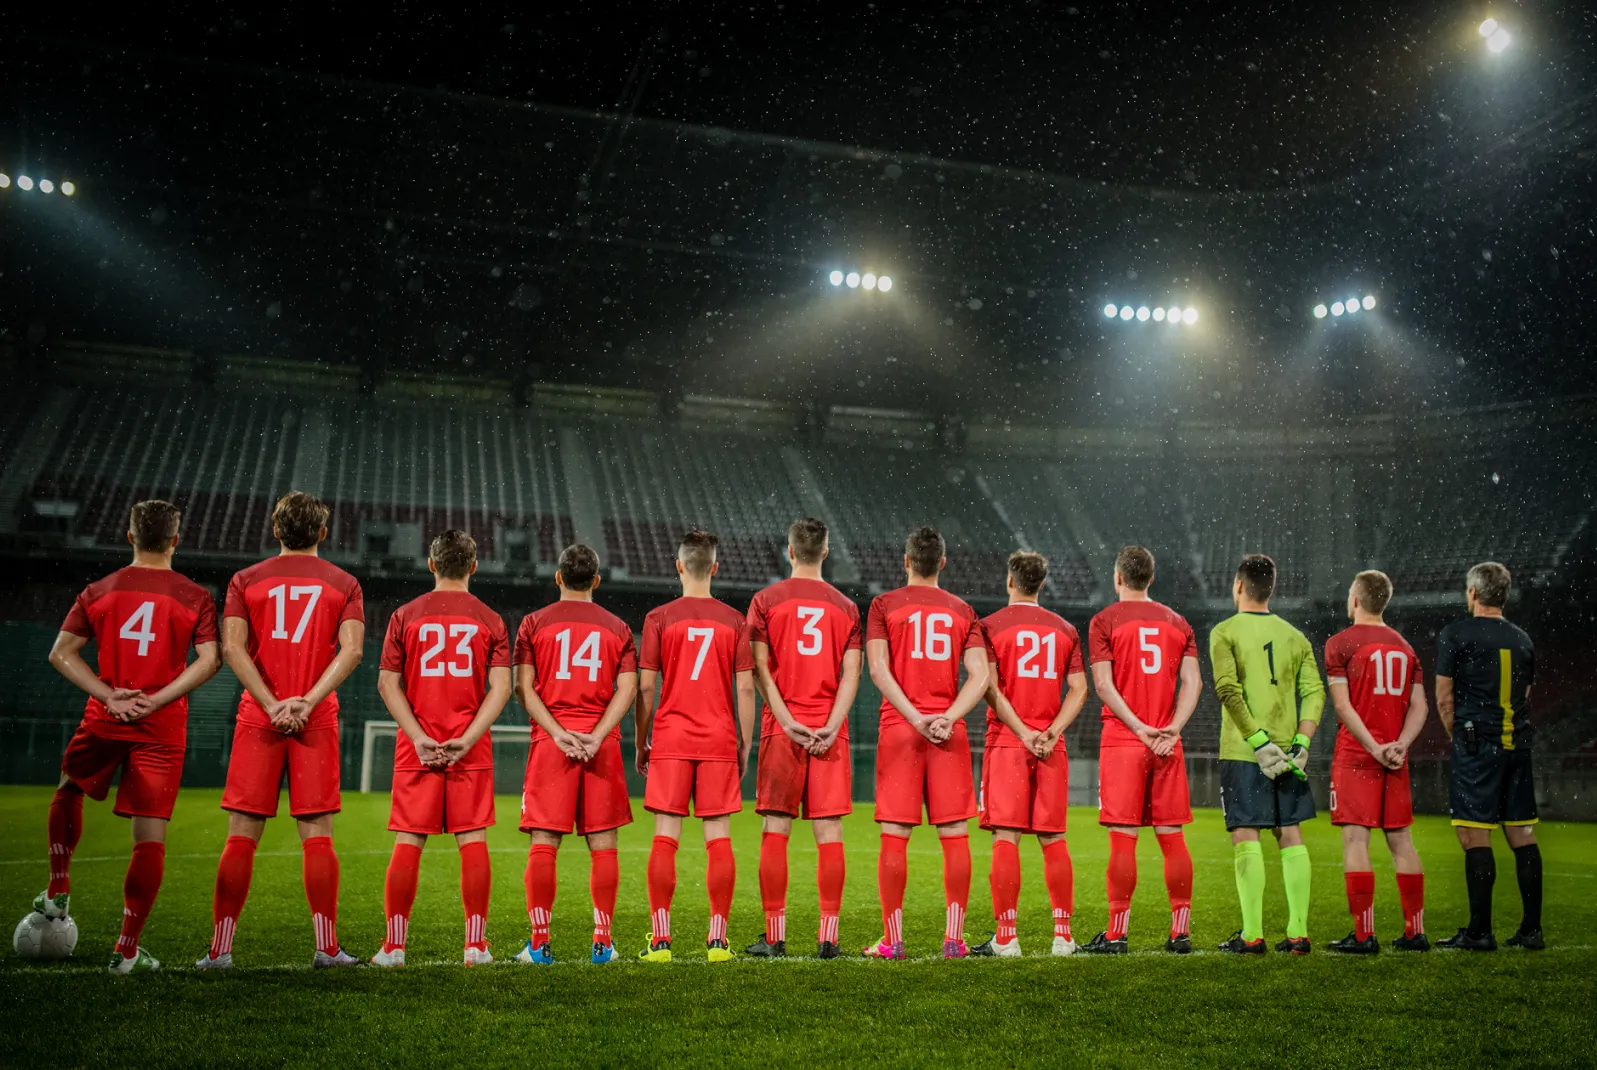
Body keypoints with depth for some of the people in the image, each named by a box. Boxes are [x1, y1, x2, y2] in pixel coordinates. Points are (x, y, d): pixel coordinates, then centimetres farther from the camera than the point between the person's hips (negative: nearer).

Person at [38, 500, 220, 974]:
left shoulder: (99, 591, 4)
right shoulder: (195, 597, -2)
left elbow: (61, 654, 1)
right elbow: (209, 660, -11)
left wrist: (109, 696, -5)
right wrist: (156, 701, -10)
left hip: (103, 722, 2)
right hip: (162, 730, -2)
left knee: (68, 792, 32)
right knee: (150, 836, 1)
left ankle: (58, 893, 34)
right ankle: (127, 950, 3)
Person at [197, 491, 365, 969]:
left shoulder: (246, 580, 7)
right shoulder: (344, 583, 6)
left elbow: (232, 648, -5)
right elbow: (352, 649, -7)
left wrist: (272, 705, -9)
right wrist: (306, 702, -11)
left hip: (258, 719, 1)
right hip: (317, 721, 0)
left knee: (241, 836, 5)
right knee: (317, 835, 2)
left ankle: (220, 948, 6)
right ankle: (327, 947, 3)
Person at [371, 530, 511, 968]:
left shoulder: (405, 615, 5)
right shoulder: (490, 620, 4)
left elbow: (388, 683, -1)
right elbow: (500, 688, -5)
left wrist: (419, 738, -6)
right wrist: (466, 740, -8)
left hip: (416, 748, 0)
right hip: (472, 750, 0)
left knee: (408, 842, 4)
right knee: (473, 840, 3)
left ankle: (394, 946, 6)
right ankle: (476, 945, 4)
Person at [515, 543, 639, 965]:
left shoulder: (534, 623, 6)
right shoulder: (617, 627, 9)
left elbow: (524, 688, -3)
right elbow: (627, 689, -1)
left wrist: (559, 733, -8)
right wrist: (595, 737, -8)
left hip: (550, 740, -1)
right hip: (602, 743, 1)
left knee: (543, 843, 2)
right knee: (602, 843, 5)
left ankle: (539, 943, 2)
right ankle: (602, 941, 6)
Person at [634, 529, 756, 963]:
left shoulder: (659, 618, -1)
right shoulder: (735, 621, 3)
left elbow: (645, 687, -1)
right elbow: (746, 689, 2)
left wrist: (640, 744, 8)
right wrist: (745, 747, 9)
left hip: (670, 742, -1)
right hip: (720, 741, 1)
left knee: (665, 837, 2)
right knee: (718, 837, 3)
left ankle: (660, 940, 2)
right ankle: (718, 939, 5)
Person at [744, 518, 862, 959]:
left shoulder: (766, 600, 3)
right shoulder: (846, 607, 9)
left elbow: (760, 669, -5)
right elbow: (851, 673, 0)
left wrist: (788, 722, -8)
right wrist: (830, 726, -7)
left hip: (781, 728, -1)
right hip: (830, 731, 2)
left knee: (775, 831, 3)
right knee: (829, 832, 3)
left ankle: (775, 935, 5)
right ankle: (828, 935, 4)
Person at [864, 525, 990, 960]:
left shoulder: (884, 605, 4)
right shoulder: (963, 610, 10)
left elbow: (878, 669, -7)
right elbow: (980, 676, -1)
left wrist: (915, 719, -9)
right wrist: (947, 717, -9)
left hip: (898, 728, -1)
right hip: (949, 730, 2)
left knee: (894, 836, 1)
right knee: (954, 835, 4)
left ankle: (892, 939, 3)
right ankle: (954, 937, 5)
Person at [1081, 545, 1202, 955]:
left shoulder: (1105, 621, 0)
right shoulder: (1178, 622, 13)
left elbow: (1103, 683, -9)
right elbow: (1192, 682, 3)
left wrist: (1138, 728, -10)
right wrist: (1172, 729, -4)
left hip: (1122, 741, -4)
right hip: (1167, 743, 4)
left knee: (1123, 837, -3)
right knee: (1172, 837, 8)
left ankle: (1117, 934, 0)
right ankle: (1181, 932, 11)